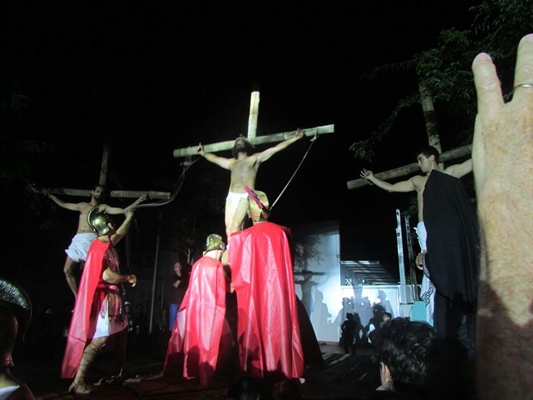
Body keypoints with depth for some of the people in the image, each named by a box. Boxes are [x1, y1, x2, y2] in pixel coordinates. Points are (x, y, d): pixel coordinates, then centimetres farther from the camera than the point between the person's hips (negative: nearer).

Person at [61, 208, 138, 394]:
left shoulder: (107, 243, 9)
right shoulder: (99, 247, -18)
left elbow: (120, 233, 30)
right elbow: (107, 275, -27)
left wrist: (129, 217, 39)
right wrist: (128, 278, -13)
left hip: (112, 297, 10)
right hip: (104, 298, -10)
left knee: (121, 331, 16)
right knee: (101, 339, -13)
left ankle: (123, 371, 27)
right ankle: (78, 381, -8)